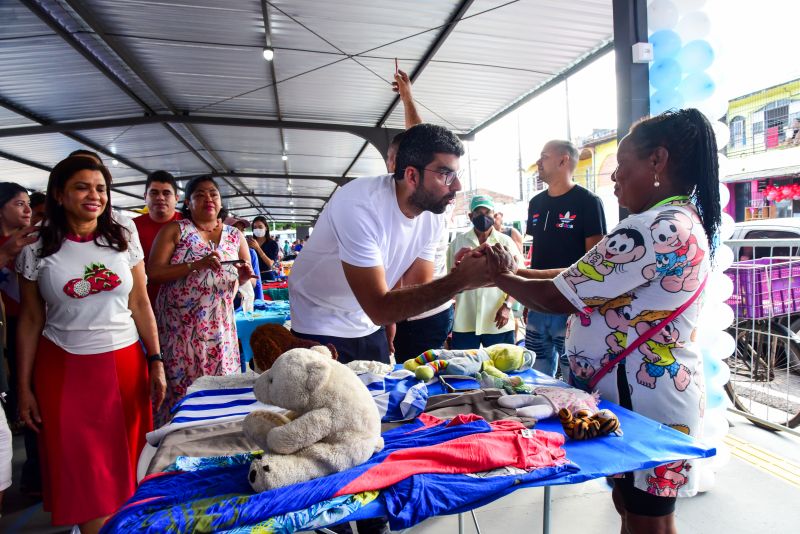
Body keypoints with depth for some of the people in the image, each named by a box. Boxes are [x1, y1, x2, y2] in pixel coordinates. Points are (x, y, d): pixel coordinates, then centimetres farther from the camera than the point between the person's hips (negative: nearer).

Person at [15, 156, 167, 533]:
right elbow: (30, 321, 2)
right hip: (64, 370, -1)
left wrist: (156, 362, 1)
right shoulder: (36, 250, -2)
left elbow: (140, 304, 3)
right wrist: (24, 387, 2)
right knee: (81, 470, 7)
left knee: (124, 458, 10)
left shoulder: (123, 238, 1)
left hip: (125, 363, 1)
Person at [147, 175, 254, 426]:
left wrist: (246, 276, -5)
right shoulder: (174, 230, 0)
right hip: (179, 326, -3)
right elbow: (153, 272, -10)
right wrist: (197, 265, -20)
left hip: (220, 325, 3)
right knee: (179, 386, 1)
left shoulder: (235, 236, 9)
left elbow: (245, 277, 19)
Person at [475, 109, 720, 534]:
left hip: (643, 394, -9)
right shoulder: (684, 223, 10)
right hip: (648, 387, 9)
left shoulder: (654, 231, -24)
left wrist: (500, 276, -6)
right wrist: (517, 272, 2)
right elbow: (583, 278, 9)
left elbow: (558, 298, -22)